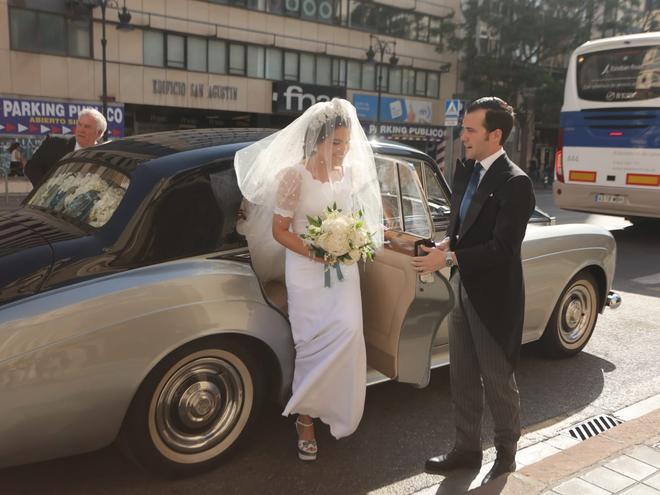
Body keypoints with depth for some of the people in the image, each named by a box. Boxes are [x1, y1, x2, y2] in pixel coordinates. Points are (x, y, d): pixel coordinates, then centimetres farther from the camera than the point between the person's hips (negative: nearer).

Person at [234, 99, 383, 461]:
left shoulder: (350, 173, 4)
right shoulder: (294, 175, -11)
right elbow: (279, 230, -9)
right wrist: (315, 253, -20)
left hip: (343, 268, 4)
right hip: (306, 269, -4)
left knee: (347, 334, -9)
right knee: (313, 342, -1)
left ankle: (336, 411, 15)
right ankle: (306, 420, 18)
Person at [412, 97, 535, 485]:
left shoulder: (515, 183, -18)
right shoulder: (466, 172, 6)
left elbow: (503, 248, -22)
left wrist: (449, 258, -23)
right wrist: (446, 243, -5)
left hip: (493, 296, -7)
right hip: (463, 289, 7)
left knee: (498, 381, 10)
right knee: (462, 378, 16)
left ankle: (507, 453, 32)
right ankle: (467, 449, 32)